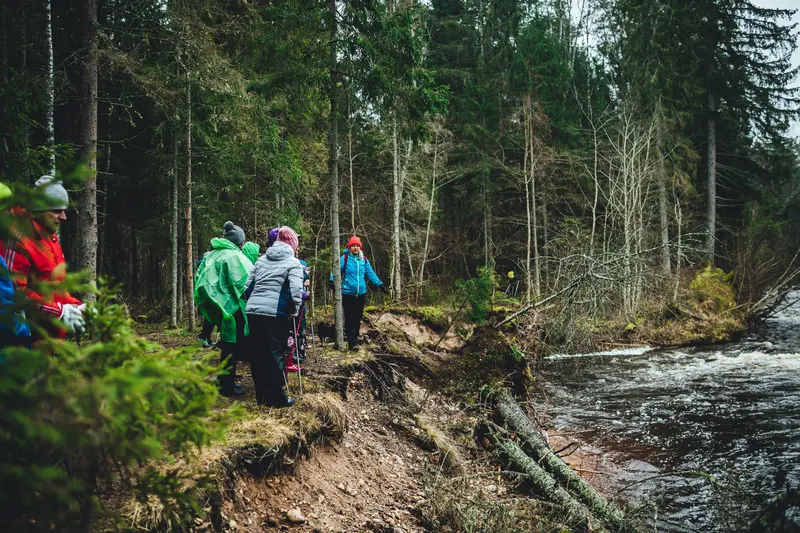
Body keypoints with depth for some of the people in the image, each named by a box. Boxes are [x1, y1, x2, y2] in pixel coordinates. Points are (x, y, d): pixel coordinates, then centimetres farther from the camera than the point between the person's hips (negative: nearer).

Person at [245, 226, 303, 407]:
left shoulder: (261, 259, 18)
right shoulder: (293, 263, 0)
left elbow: (248, 285, 16)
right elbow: (296, 290, -14)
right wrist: (294, 310, -4)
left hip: (253, 310, 5)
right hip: (275, 313, -5)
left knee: (258, 353, 13)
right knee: (275, 354, 2)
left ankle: (261, 395, 21)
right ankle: (276, 398, 6)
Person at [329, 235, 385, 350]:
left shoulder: (364, 260, 8)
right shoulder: (344, 258, -6)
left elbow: (371, 274, 11)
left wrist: (379, 284, 5)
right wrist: (332, 280, -32)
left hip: (361, 293, 5)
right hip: (348, 294, -5)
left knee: (358, 318, 12)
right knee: (350, 319, -5)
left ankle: (355, 339, 24)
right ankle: (352, 342, -5)